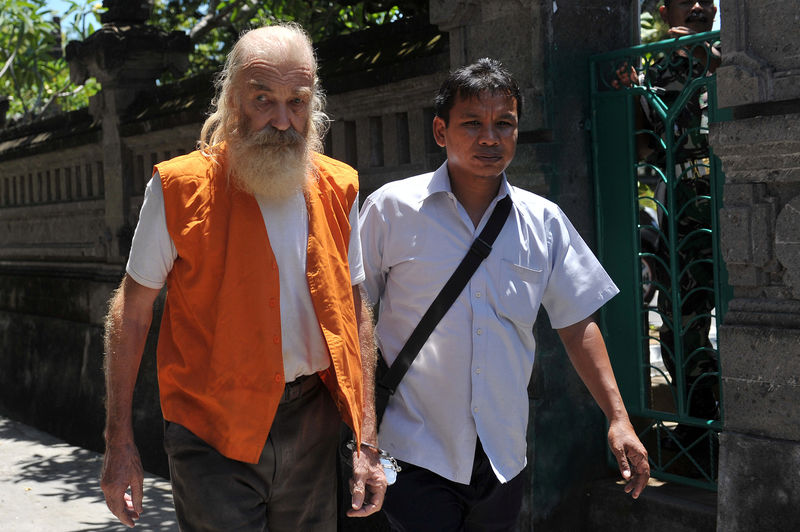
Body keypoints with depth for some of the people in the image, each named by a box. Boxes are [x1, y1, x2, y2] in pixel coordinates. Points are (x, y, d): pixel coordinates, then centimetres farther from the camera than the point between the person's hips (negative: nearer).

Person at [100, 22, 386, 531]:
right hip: (214, 431, -3)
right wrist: (120, 444, -5)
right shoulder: (180, 187, -6)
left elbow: (355, 312, 8)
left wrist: (367, 440, 2)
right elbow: (132, 312, -1)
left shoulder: (337, 188, 4)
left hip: (313, 422, 4)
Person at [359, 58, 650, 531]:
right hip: (416, 453, -3)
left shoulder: (544, 221, 4)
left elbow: (577, 324, 9)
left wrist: (617, 417, 2)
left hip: (503, 456, 4)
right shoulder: (391, 208, -4)